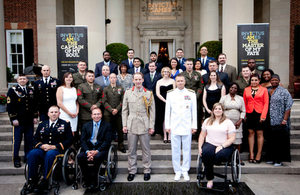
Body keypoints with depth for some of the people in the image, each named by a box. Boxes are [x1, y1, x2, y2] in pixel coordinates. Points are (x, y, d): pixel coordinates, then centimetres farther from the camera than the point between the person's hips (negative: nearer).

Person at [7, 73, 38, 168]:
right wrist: (13, 119, -12)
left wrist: (35, 117, 10)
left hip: (29, 121, 5)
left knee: (29, 140, 9)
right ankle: (16, 159, 11)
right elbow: (10, 106, -6)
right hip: (18, 121, -4)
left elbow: (34, 104, 17)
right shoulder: (12, 90, 0)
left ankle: (28, 158, 20)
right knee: (16, 140, 1)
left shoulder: (30, 90, 14)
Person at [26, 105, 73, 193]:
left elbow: (69, 140, 0)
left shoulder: (65, 124, 11)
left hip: (57, 149, -3)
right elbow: (35, 139, 16)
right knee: (32, 153, -28)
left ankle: (45, 181, -31)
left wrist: (55, 146, -11)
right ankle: (32, 181, -24)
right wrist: (42, 146, -7)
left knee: (49, 154, -37)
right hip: (42, 149, 3)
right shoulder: (42, 124, 21)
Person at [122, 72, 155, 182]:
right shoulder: (128, 93, 9)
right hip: (131, 125, 1)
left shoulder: (149, 94, 5)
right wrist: (124, 125, 3)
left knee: (146, 149, 5)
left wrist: (151, 126, 0)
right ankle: (132, 171, 20)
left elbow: (152, 111, 5)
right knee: (131, 150, 7)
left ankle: (147, 171, 19)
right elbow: (124, 110, 10)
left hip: (144, 125, -1)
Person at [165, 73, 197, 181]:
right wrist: (167, 125, 3)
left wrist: (194, 126, 3)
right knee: (175, 149, 3)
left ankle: (185, 171, 17)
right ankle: (177, 171, 16)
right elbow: (167, 111, 8)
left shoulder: (191, 94, 6)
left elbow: (194, 111, 7)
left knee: (187, 149, 4)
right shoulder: (170, 94, 7)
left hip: (187, 127, 0)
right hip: (174, 127, 0)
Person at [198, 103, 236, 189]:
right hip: (210, 144, 2)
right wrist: (199, 147, 3)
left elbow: (232, 138, -3)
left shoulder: (228, 122, 5)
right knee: (206, 153, -33)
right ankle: (210, 179, -18)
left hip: (225, 146, -2)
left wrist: (221, 146, -15)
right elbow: (202, 135, 17)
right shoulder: (207, 121, 17)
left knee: (220, 155, -37)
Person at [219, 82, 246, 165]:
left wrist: (240, 121, -2)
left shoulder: (240, 98, 12)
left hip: (237, 122, 2)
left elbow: (243, 111, 11)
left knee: (238, 140, -1)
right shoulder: (224, 98, 7)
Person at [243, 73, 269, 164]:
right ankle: (251, 154, 11)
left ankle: (259, 155, 9)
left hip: (259, 114, -2)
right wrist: (244, 114, 2)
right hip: (249, 114, 2)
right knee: (251, 133, 5)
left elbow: (266, 103, 1)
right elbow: (244, 103, 11)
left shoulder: (264, 90, 4)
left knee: (259, 134, 1)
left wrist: (263, 115, -8)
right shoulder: (246, 90, 11)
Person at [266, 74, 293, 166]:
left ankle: (279, 160, 7)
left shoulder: (284, 92, -3)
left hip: (280, 122, -5)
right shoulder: (268, 92, 14)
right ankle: (272, 158, 20)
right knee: (271, 140, 9)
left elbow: (288, 107, -8)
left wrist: (285, 120, -14)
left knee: (280, 141, -1)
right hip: (270, 122, 5)